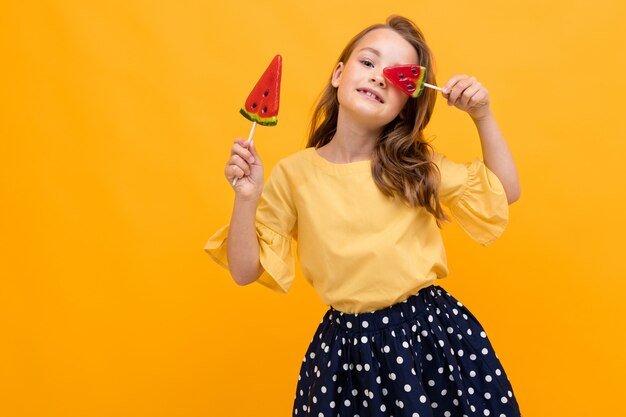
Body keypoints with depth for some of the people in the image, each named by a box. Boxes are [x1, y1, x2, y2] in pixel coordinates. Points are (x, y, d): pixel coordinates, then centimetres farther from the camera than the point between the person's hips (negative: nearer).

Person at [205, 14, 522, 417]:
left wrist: (483, 116, -3)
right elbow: (245, 271, -4)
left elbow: (506, 191, 7)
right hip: (348, 343, -1)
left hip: (431, 330, 1)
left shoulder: (419, 165, -1)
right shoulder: (293, 174, -6)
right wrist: (247, 198, -19)